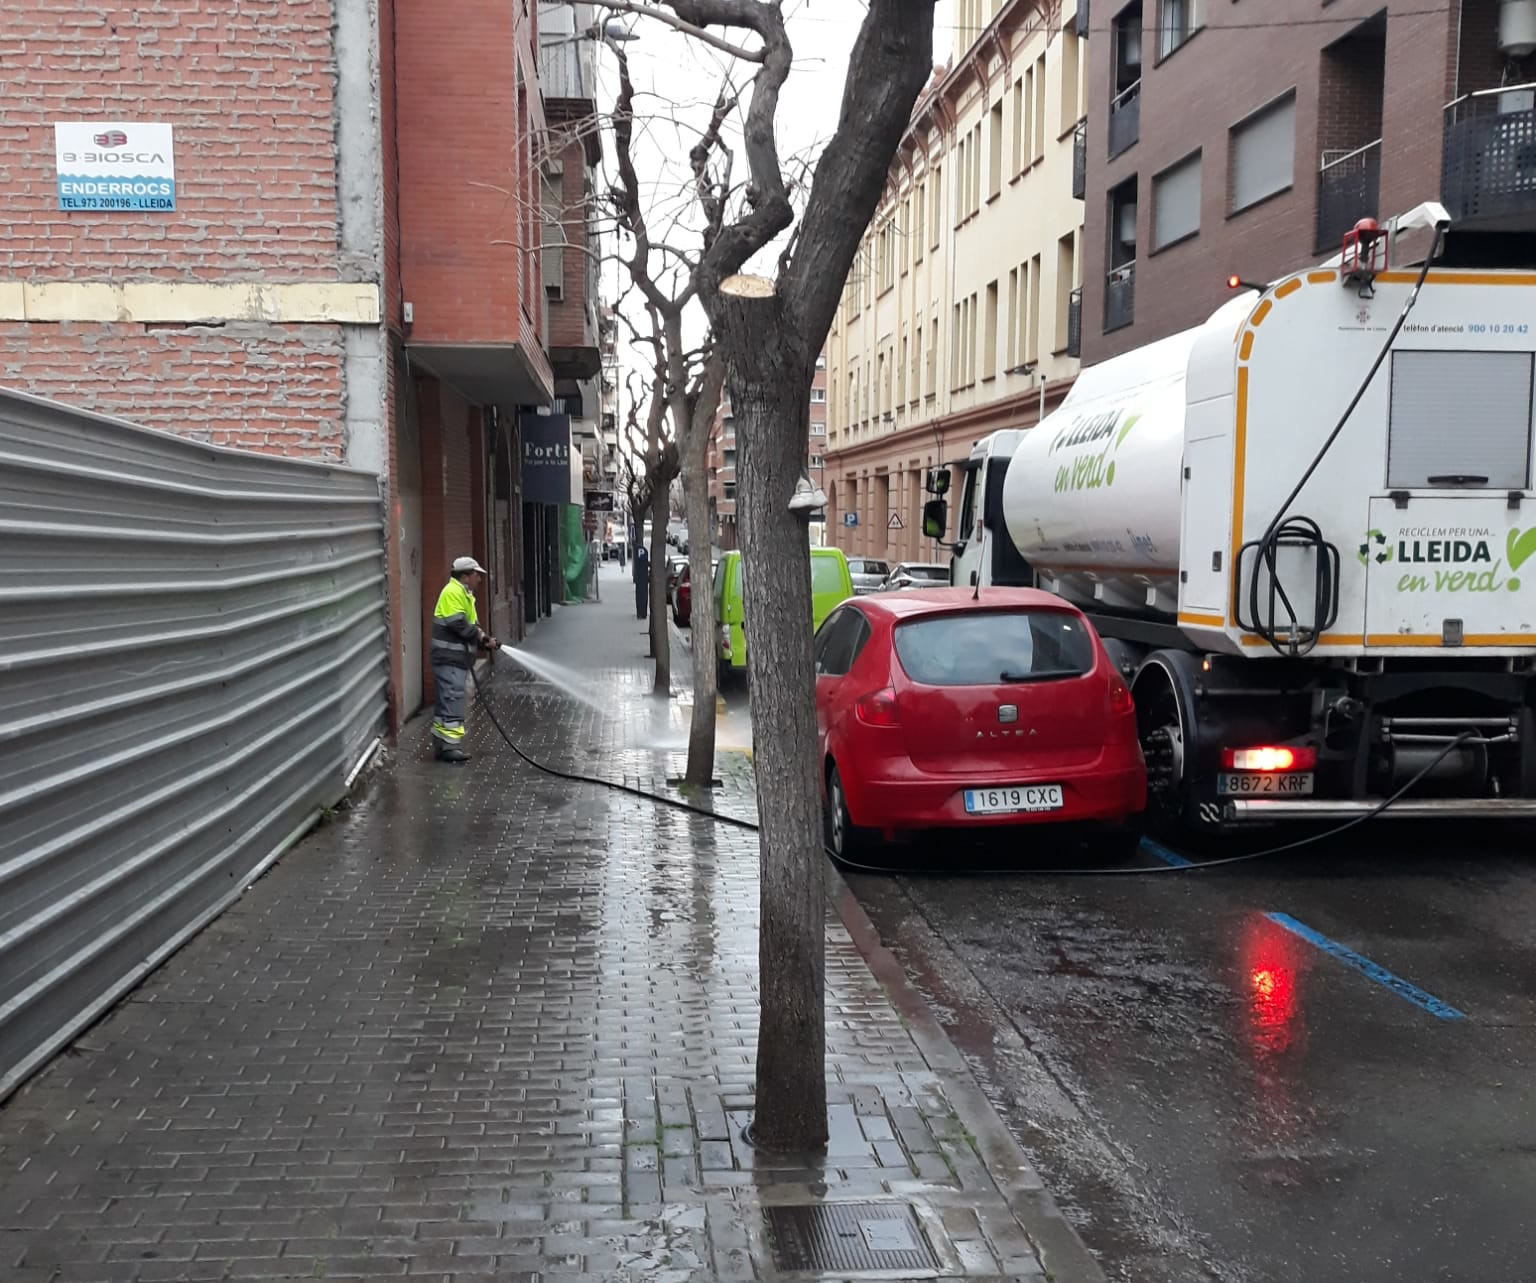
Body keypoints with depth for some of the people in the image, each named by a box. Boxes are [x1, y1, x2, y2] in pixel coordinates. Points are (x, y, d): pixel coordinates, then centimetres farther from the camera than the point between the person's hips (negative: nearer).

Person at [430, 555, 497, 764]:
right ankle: (450, 746, -11)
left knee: (446, 701, 14)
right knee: (453, 701, -11)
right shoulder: (453, 592, -14)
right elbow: (457, 623, -24)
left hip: (455, 659, 11)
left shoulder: (464, 594, 19)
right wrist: (480, 635, -12)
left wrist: (484, 640, 3)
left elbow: (471, 625, 20)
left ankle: (442, 743, 19)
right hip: (450, 660, -11)